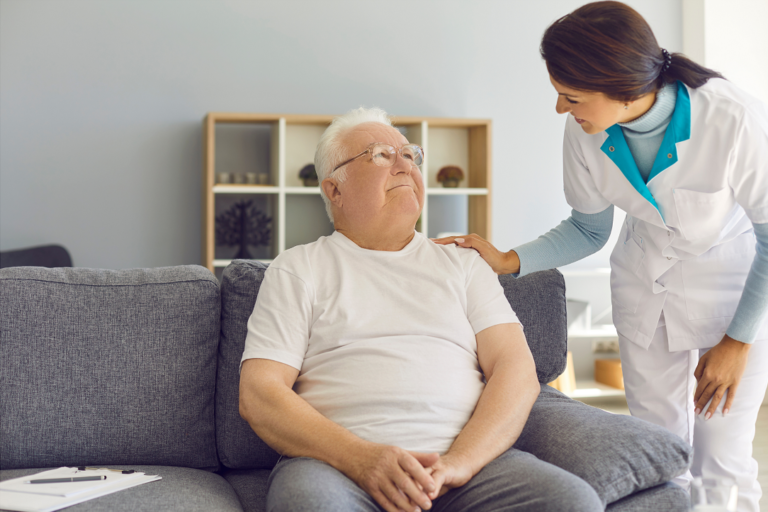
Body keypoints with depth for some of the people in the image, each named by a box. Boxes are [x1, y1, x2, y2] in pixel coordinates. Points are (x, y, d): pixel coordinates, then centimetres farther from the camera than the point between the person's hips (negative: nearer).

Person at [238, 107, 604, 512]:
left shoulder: (462, 263, 22)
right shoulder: (298, 269, 14)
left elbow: (518, 371, 9)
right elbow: (257, 394, 2)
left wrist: (460, 462, -10)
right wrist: (362, 458, -15)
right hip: (339, 462, -2)